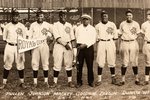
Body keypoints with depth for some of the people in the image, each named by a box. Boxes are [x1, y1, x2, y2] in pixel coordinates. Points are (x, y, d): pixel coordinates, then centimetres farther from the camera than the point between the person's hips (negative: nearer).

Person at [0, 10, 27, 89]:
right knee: (7, 64, 2)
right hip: (9, 46, 0)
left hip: (19, 47, 0)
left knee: (20, 64, 4)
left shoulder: (22, 26, 4)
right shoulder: (7, 26, 5)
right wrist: (9, 41, -5)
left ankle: (22, 82, 14)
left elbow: (24, 38, 6)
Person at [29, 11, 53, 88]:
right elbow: (30, 36, 9)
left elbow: (52, 32, 16)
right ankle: (35, 82, 9)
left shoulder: (47, 25, 6)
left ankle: (46, 81, 12)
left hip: (44, 45, 0)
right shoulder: (33, 25, 7)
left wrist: (48, 34, -6)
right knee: (35, 63, 0)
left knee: (45, 63, 3)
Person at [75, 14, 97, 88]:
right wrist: (79, 45, 2)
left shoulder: (92, 29, 5)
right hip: (80, 48, 1)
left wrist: (85, 45, -13)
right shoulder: (78, 28, 10)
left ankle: (91, 81, 14)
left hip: (89, 48, -1)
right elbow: (76, 38, 13)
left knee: (90, 66, 2)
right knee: (79, 66, 2)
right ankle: (79, 82, 11)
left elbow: (93, 40, -2)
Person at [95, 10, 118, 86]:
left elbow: (115, 36, 12)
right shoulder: (97, 26, 6)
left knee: (111, 61, 4)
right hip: (101, 44, -1)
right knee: (100, 62, -3)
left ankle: (113, 77, 19)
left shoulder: (112, 25, 8)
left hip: (110, 43, 1)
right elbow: (96, 37, 9)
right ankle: (99, 79, 3)